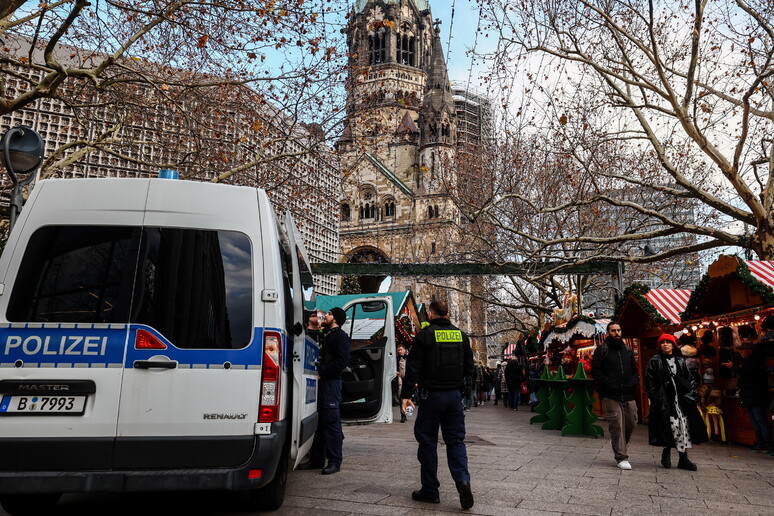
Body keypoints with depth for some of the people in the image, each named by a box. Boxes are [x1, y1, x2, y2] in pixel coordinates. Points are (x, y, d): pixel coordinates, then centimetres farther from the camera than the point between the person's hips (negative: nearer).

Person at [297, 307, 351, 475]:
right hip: (319, 382, 9)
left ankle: (334, 461, 1)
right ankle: (316, 459, 20)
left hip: (331, 383, -8)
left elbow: (342, 361, -16)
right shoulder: (324, 335, 21)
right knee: (317, 421, 11)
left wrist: (321, 372, -18)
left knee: (331, 421, -5)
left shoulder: (340, 336, -5)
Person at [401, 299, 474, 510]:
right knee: (456, 440, 11)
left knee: (428, 441, 6)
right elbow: (469, 367, 12)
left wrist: (406, 394, -7)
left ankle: (430, 490, 12)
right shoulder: (461, 335, 7)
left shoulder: (425, 335, -7)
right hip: (455, 395, 4)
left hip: (432, 395, -4)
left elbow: (413, 367, -10)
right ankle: (463, 481, -8)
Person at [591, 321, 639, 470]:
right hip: (611, 395, -5)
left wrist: (634, 381, 6)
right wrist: (607, 383, -15)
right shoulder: (602, 350, 1)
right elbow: (595, 371, -4)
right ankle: (621, 457, 1)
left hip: (628, 395, 5)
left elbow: (634, 370, 25)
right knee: (617, 425, -6)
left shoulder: (627, 350, 18)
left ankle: (617, 445, 34)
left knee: (631, 423, 8)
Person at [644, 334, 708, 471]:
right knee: (673, 426, -11)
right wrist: (654, 398, -8)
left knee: (684, 426, -1)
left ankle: (683, 458, 9)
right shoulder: (655, 361, 3)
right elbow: (649, 381, -1)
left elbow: (690, 379, 16)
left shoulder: (681, 361, 15)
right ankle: (666, 452, 12)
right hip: (665, 401, -4)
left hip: (681, 399, 4)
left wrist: (692, 393, 4)